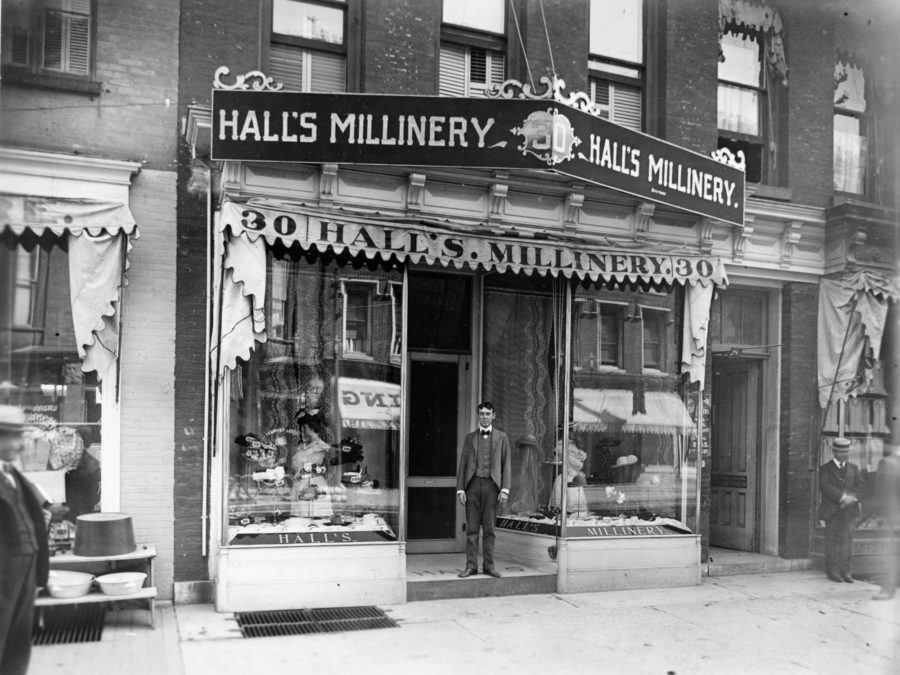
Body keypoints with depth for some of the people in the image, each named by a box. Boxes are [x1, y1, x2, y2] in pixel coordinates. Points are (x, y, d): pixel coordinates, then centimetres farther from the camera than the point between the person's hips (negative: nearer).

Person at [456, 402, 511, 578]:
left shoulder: (501, 437, 9)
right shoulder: (469, 437, 12)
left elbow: (506, 465, 4)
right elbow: (463, 464, 9)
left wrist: (505, 490, -6)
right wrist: (460, 489, -1)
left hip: (491, 485, -1)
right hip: (473, 484, 1)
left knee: (489, 528, 2)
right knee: (472, 528, 1)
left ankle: (488, 565, 10)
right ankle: (471, 565, 5)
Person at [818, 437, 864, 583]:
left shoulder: (853, 468, 16)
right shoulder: (825, 469, 3)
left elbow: (860, 487, 7)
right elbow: (826, 487, -11)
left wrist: (852, 497, -12)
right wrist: (843, 496, -20)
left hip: (849, 510, 3)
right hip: (832, 511, -3)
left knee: (847, 541, 0)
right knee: (832, 541, -2)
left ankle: (845, 571, 4)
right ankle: (832, 571, 4)